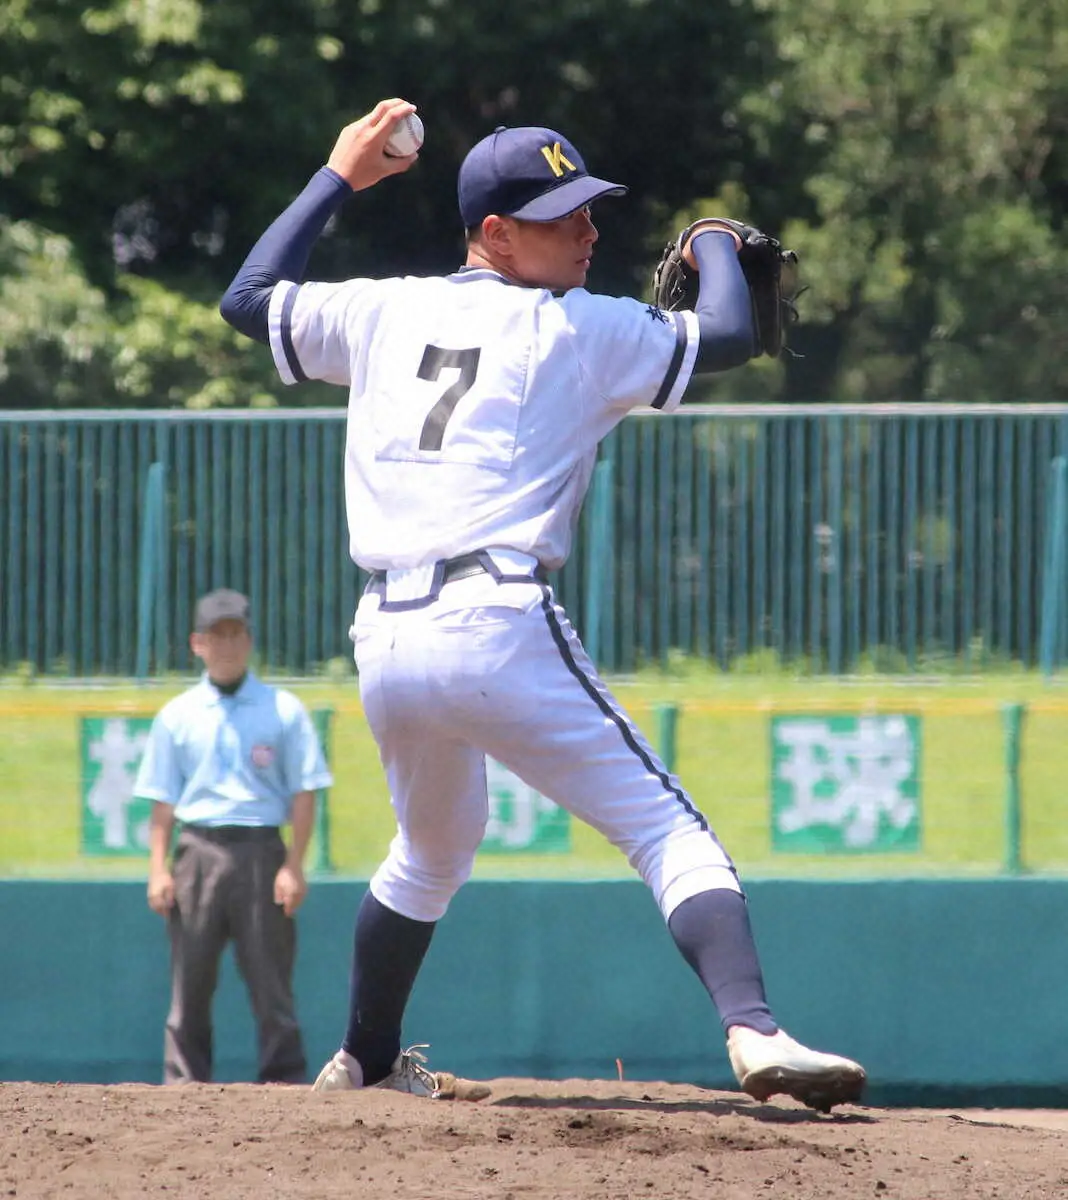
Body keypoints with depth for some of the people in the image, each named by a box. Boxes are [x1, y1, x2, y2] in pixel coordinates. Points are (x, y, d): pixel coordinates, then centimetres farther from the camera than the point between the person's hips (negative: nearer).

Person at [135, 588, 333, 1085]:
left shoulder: (283, 710, 6)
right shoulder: (176, 716, 12)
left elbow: (304, 792, 3)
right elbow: (162, 799, 11)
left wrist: (294, 865, -7)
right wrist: (158, 867, 0)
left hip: (261, 852, -2)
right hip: (198, 852, 2)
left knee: (271, 982, -4)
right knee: (189, 980, 0)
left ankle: (284, 1084, -2)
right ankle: (184, 1087, 3)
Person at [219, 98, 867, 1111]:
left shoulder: (385, 312, 17)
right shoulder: (575, 330, 2)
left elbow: (247, 298, 31)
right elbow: (728, 338, 0)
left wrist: (339, 176, 37)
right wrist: (715, 244, 20)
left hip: (384, 646, 6)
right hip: (498, 628, -6)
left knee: (430, 855, 31)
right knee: (668, 829, -9)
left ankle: (363, 1063, 41)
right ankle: (753, 1031, -28)